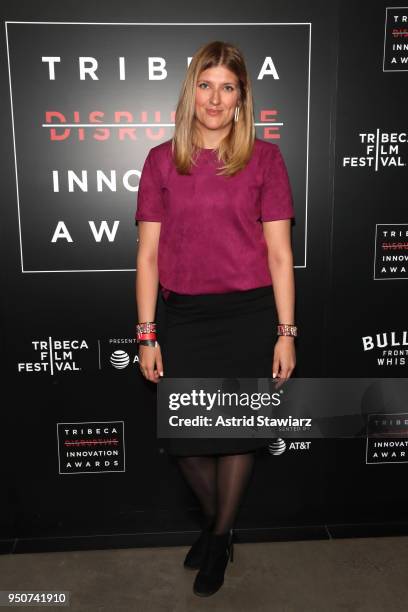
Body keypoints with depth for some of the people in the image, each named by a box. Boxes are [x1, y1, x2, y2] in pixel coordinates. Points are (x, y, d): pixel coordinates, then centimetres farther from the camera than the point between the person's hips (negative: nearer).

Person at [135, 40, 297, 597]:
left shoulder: (264, 158, 2)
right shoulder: (161, 160, 5)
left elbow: (279, 252, 0)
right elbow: (148, 253, 3)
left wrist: (285, 332, -4)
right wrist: (146, 334, 0)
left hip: (250, 315, -1)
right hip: (183, 317, 2)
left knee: (238, 431, 8)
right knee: (185, 438, 8)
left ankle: (220, 536, 34)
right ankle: (215, 519, 39)